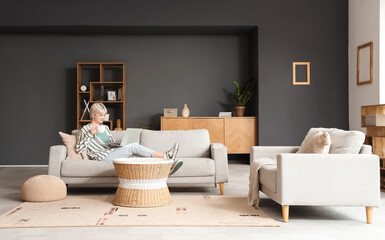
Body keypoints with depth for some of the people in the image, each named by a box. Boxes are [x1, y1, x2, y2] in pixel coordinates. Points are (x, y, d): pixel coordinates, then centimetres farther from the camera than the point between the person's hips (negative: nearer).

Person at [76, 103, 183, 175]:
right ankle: (166, 156, -24)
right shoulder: (85, 129, 4)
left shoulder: (105, 127, 23)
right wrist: (90, 134, -14)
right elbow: (79, 149, -5)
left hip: (113, 153, 7)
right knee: (134, 146, -23)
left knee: (137, 155, -20)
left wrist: (119, 145, 1)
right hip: (104, 157, -7)